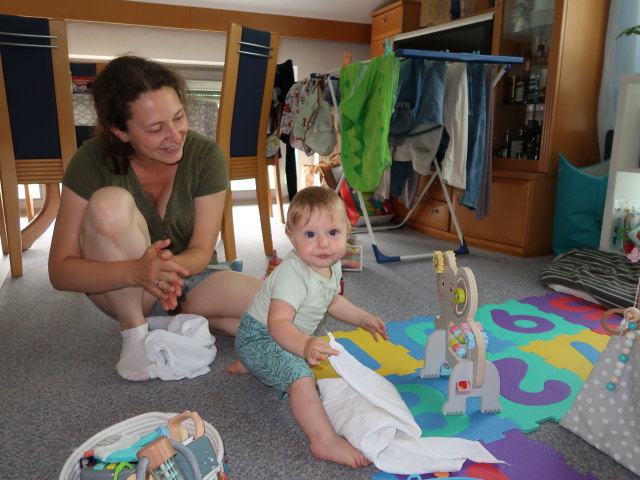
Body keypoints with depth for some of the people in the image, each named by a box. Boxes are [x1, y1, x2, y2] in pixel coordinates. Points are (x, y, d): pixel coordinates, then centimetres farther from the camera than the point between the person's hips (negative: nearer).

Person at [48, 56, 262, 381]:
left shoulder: (205, 155, -16)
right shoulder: (93, 161, -19)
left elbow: (201, 252, -14)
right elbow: (60, 271, -20)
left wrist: (169, 267, -39)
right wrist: (137, 271, -40)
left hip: (190, 280, 1)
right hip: (122, 291, -1)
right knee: (111, 203, -30)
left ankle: (188, 315, 2)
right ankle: (134, 331, -14)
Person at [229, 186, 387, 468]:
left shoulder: (333, 267, -5)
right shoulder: (293, 274, -34)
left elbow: (331, 301, 15)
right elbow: (278, 323, -43)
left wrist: (362, 318, 10)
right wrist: (305, 346, -60)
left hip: (281, 337, 9)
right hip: (259, 336, -9)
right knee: (300, 376, -31)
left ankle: (250, 365, 41)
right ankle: (325, 441, -27)